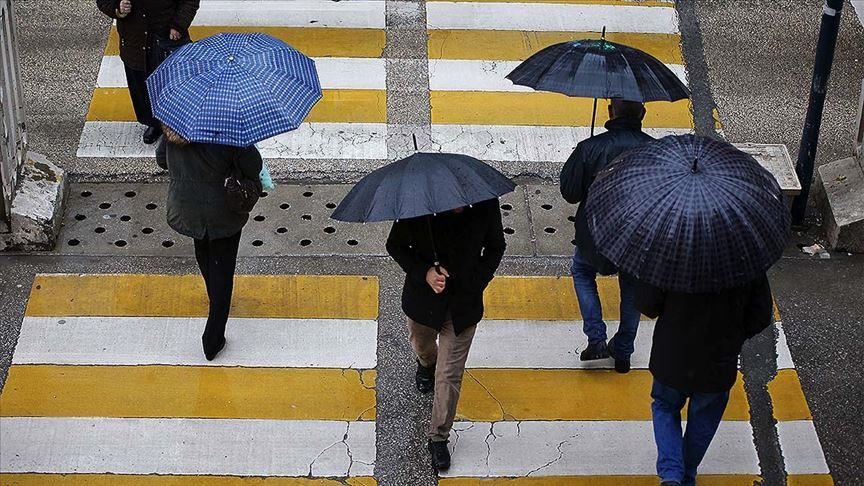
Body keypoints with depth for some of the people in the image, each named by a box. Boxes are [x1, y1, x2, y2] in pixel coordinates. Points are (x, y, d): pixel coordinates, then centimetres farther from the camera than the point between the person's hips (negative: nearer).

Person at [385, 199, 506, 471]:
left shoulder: (485, 205, -21)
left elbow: (495, 247, -1)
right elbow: (395, 245, -8)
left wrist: (477, 283, -12)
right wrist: (424, 272, -23)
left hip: (463, 303, -1)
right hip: (423, 300, 1)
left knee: (449, 376, 2)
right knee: (422, 345, 31)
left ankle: (438, 438, 20)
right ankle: (426, 364, 68)